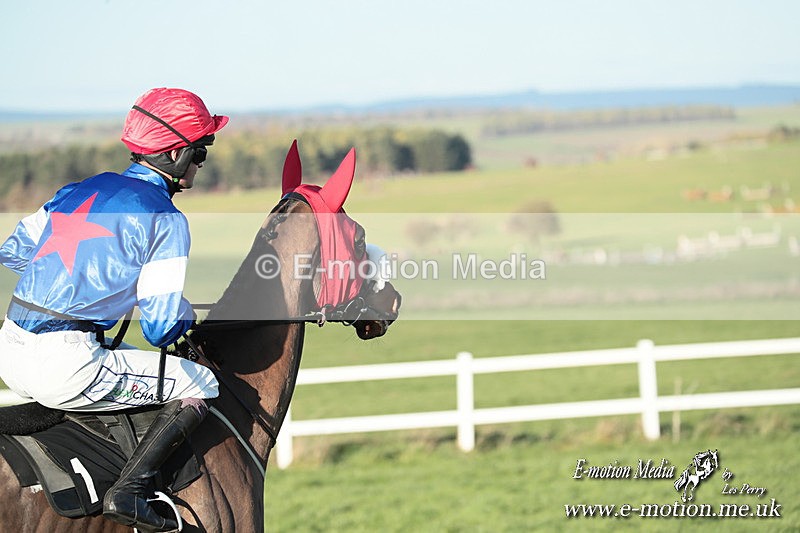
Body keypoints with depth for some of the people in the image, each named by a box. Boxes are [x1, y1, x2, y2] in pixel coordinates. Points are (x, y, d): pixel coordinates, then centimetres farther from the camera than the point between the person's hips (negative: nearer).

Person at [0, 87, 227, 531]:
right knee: (201, 385, 4)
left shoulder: (79, 190, 15)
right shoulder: (165, 220, -6)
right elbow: (161, 329, -9)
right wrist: (186, 315, 14)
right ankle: (129, 489, -10)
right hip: (62, 368, -8)